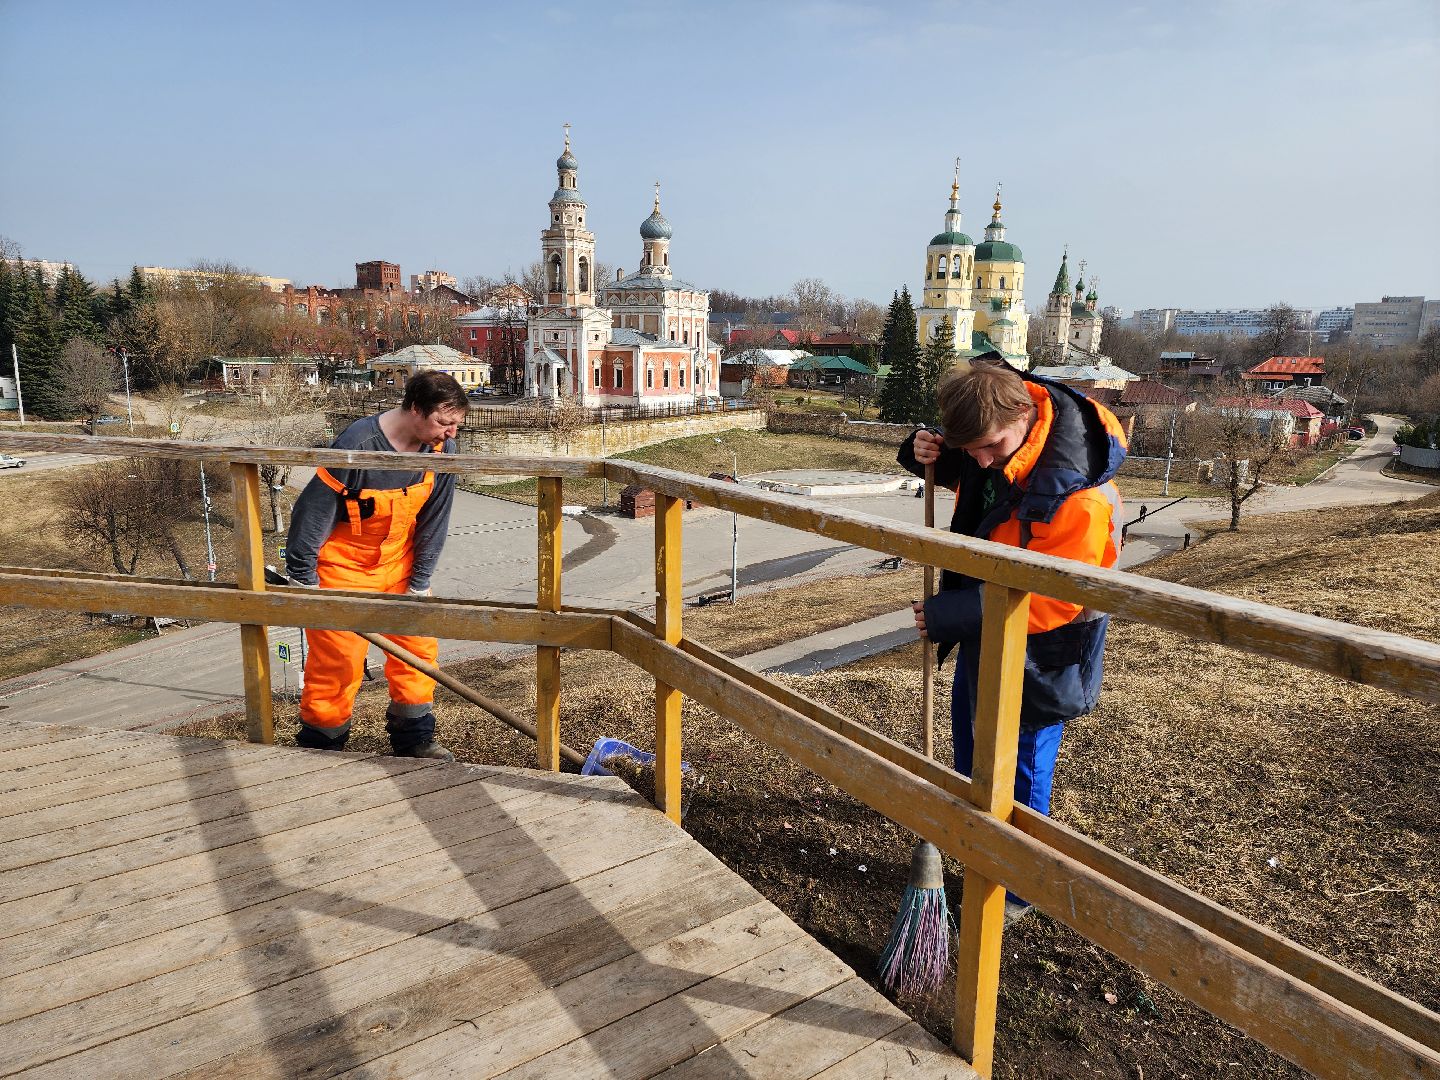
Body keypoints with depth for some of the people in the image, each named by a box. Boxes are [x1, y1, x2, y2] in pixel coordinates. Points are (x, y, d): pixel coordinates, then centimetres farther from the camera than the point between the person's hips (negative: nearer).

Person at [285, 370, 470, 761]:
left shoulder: (442, 449, -11)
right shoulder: (356, 446, -28)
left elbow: (434, 522, -2)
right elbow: (312, 512, -20)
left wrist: (420, 582, -2)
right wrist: (303, 582, -14)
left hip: (399, 562, 5)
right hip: (344, 564, -5)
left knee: (419, 642, 5)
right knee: (336, 659, 0)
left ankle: (414, 738, 21)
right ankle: (319, 747, 20)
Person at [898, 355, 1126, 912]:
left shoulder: (1078, 494, -36)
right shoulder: (992, 418, -13)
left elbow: (1057, 600, -29)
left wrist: (953, 613, -27)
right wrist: (928, 455, -14)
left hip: (1036, 647, -8)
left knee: (1019, 762, 6)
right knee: (967, 721, 25)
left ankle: (1014, 886, 29)